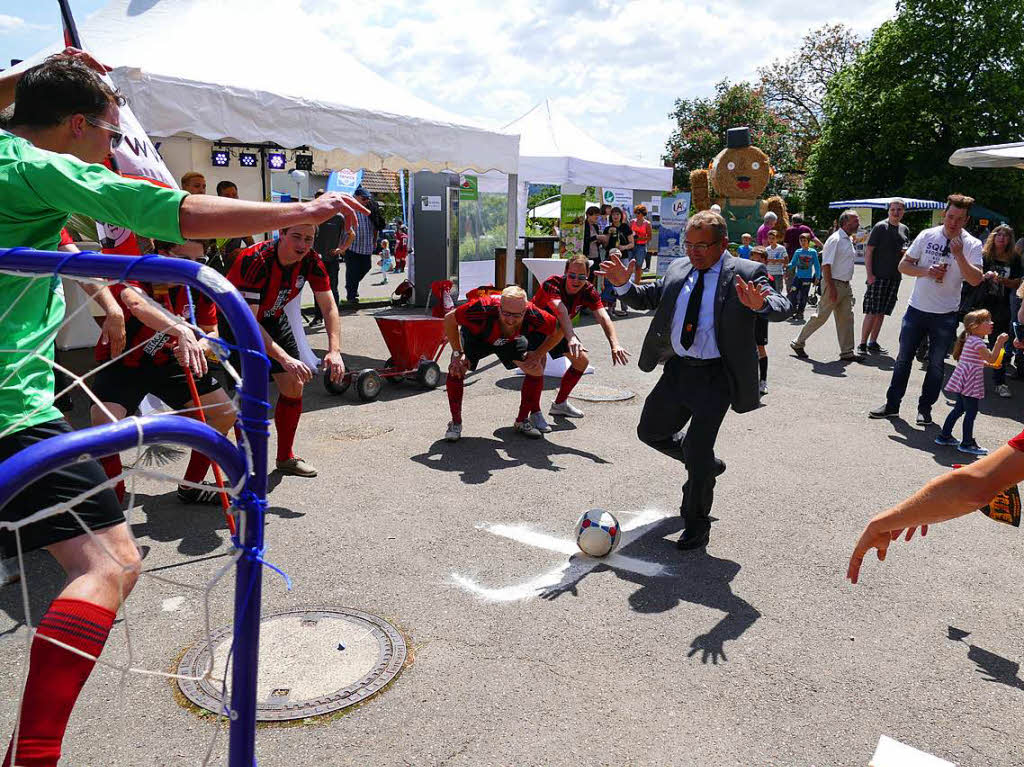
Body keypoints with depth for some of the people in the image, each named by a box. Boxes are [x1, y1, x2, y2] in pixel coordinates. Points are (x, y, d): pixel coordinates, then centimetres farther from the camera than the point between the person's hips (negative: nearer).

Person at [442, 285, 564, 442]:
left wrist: (538, 355, -18)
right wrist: (458, 354, -25)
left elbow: (559, 330, -16)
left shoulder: (533, 316, -38)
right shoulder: (484, 309, -44)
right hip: (475, 336, -2)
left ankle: (522, 420, 10)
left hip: (510, 341, 2)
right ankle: (455, 423, -4)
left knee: (536, 370, -11)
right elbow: (449, 319, -26)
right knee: (456, 368, -23)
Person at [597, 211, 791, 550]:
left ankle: (697, 524, 15)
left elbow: (782, 307, -18)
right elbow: (647, 298, 15)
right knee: (650, 432, 18)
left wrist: (760, 305, -41)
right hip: (677, 369, 7)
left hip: (715, 377, -6)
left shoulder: (747, 273, -8)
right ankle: (707, 465, 42)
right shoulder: (678, 269, 7)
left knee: (697, 451, -6)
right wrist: (623, 285, -5)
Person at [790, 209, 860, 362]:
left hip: (845, 285, 9)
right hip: (834, 284, -9)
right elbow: (826, 265, -19)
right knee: (821, 316, -2)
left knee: (846, 318, 6)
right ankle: (798, 343, 11)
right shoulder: (835, 239, -15)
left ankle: (847, 352, 11)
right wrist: (831, 288, -23)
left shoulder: (849, 240, 14)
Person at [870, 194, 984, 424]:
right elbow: (903, 265, 1)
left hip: (945, 316, -1)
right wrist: (926, 271, -16)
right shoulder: (927, 236, 0)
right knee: (903, 358, 9)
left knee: (936, 364, 8)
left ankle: (925, 409, 22)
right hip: (917, 309, 2)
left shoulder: (971, 245, -6)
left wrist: (959, 255, -25)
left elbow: (976, 280, -15)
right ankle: (892, 405, 20)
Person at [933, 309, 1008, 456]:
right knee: (971, 411, -4)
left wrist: (988, 363, 18)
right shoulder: (976, 341, -16)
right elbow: (991, 358, -20)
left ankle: (944, 436, 22)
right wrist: (999, 342, -19)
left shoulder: (971, 339, 15)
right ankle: (967, 443, 1)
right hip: (969, 383, -10)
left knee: (959, 409, 16)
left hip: (962, 382, 10)